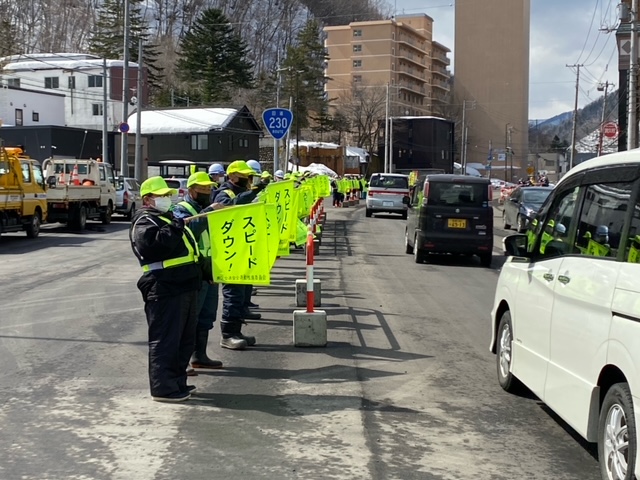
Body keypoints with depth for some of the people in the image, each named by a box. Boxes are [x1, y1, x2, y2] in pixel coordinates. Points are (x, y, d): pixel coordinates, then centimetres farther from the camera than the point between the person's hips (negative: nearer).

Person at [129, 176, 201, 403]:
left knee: (185, 339, 16)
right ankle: (163, 387, -2)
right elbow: (150, 245, -27)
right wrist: (174, 229, -28)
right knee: (165, 340, -7)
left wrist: (203, 272, 28)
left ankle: (177, 381, 26)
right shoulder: (145, 221, -6)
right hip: (164, 289, -10)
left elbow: (185, 247, 34)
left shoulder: (168, 218, 25)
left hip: (184, 287, 10)